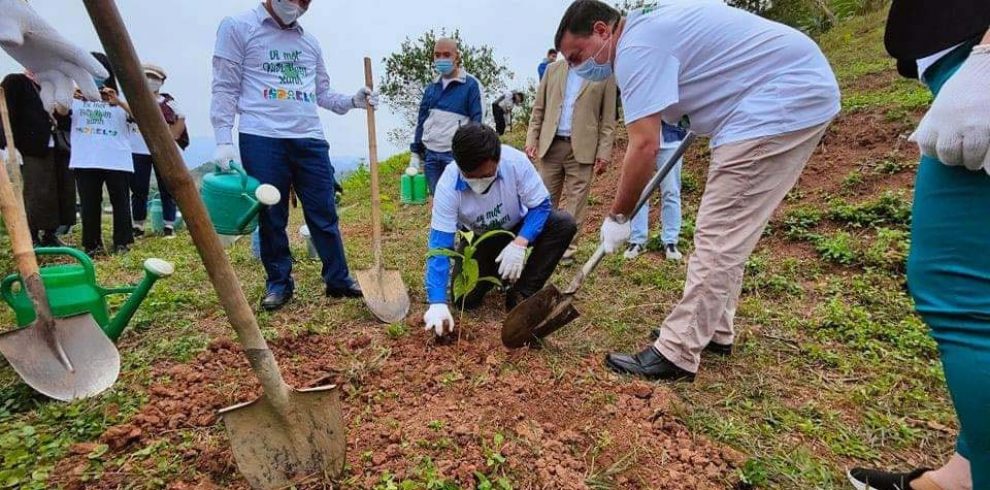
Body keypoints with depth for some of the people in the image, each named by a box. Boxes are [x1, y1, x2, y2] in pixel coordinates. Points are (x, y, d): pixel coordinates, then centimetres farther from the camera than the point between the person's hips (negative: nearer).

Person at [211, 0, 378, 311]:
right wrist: (223, 140, -9)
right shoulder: (237, 27, 5)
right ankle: (278, 283, 18)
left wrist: (353, 101, 1)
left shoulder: (310, 42, 18)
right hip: (261, 139, -3)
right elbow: (225, 88, 0)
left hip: (310, 139, 4)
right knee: (271, 217, 3)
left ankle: (338, 280, 14)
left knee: (324, 214, 4)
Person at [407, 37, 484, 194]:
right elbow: (421, 121, 18)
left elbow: (477, 121, -8)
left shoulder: (471, 85, -4)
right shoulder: (431, 87, 14)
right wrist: (415, 154, 14)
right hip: (430, 155, 6)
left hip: (457, 155, -6)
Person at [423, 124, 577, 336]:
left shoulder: (516, 161, -32)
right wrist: (437, 304, -39)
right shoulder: (448, 186, -31)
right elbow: (440, 245, -31)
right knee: (465, 299, -15)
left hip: (518, 229, 1)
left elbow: (540, 205, -21)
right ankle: (495, 273, 19)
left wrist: (519, 244, -38)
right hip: (479, 239, 0)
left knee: (564, 224, -26)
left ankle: (521, 295, -15)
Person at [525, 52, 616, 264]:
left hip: (582, 149, -2)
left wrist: (604, 152, -6)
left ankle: (568, 247, 9)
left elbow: (608, 119, 1)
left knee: (575, 201, 1)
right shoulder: (553, 70, 13)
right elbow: (538, 109, 12)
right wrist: (532, 138, 3)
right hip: (550, 145, 3)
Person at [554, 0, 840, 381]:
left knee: (718, 236, -12)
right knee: (727, 232, 13)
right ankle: (713, 331, 22)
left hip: (782, 100, -10)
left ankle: (676, 356, -7)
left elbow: (644, 146, -21)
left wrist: (617, 217, -10)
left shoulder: (635, 48, -16)